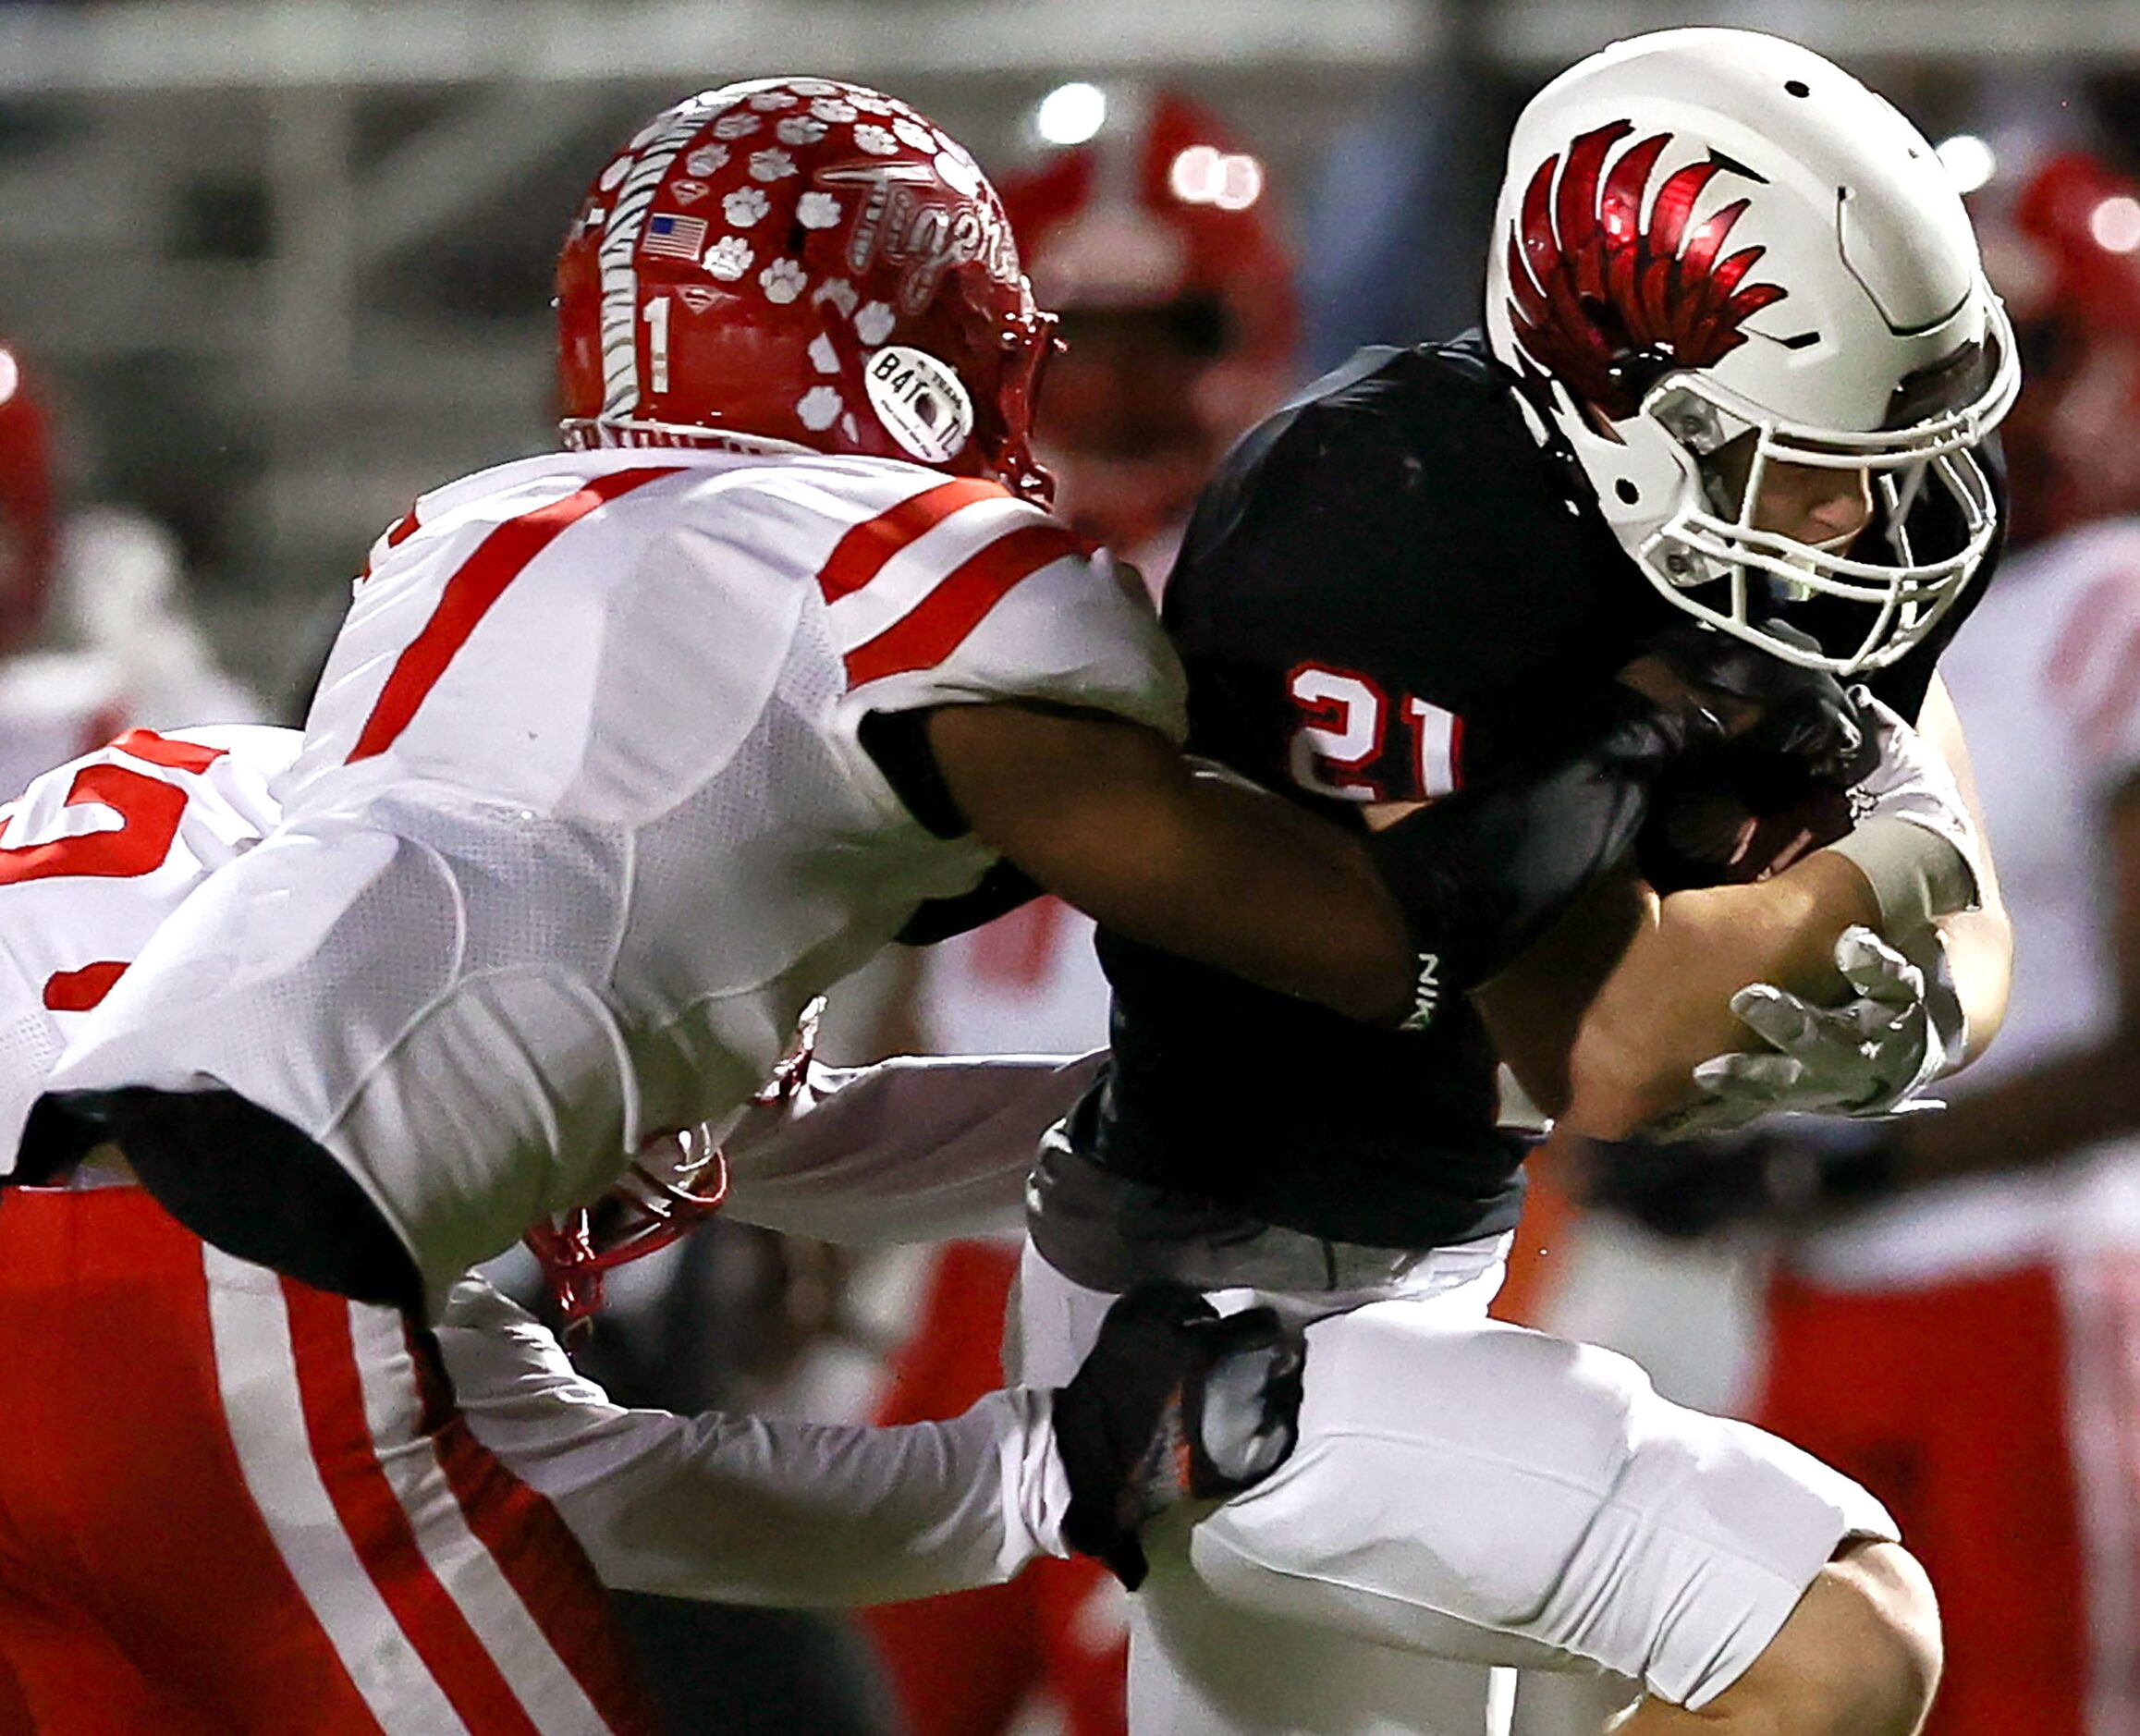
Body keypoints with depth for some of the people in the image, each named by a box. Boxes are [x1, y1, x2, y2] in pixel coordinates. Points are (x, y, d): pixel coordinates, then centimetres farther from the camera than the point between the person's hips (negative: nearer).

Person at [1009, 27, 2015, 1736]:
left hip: (1402, 1272, 10)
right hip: (1249, 1336, -9)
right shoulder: (1409, 545, -29)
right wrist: (1895, 851, -16)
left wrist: (1903, 1018, -22)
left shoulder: (1851, 520, -4)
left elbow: (1966, 935, 1)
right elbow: (1602, 1054, -29)